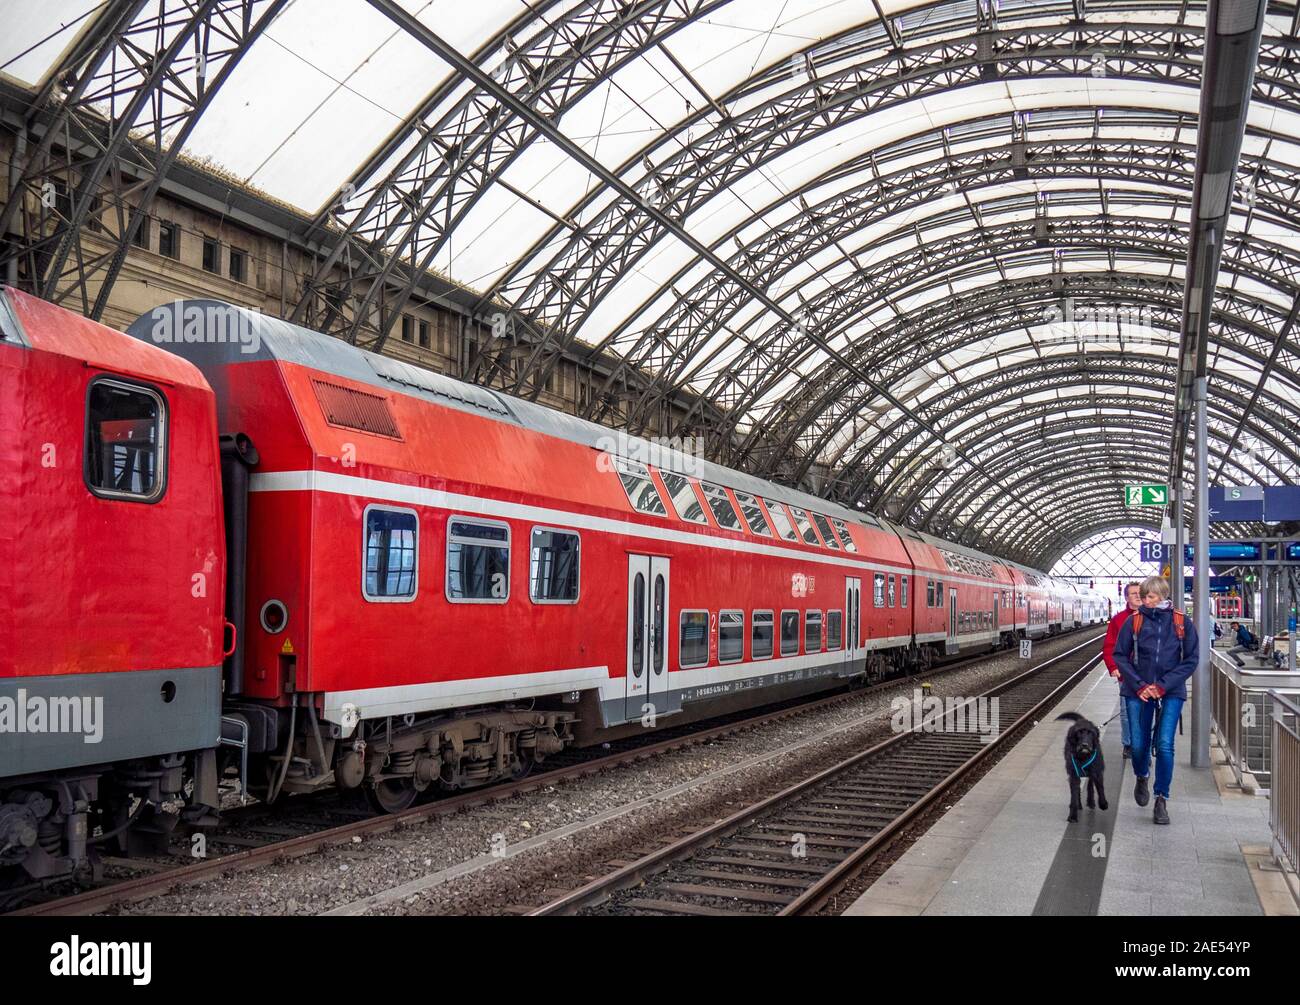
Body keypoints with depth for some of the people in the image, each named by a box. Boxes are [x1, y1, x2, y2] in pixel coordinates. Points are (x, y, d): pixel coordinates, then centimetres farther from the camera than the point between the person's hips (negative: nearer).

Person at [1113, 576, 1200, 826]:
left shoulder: (1182, 622, -2)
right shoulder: (1135, 620, -1)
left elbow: (1191, 660, -1)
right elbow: (1120, 655, 2)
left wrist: (1163, 685, -10)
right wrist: (1139, 685, -9)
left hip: (1171, 693, -1)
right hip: (1138, 691, 1)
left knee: (1165, 746, -8)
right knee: (1139, 745, 3)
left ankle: (1162, 800, 4)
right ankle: (1141, 778, 36)